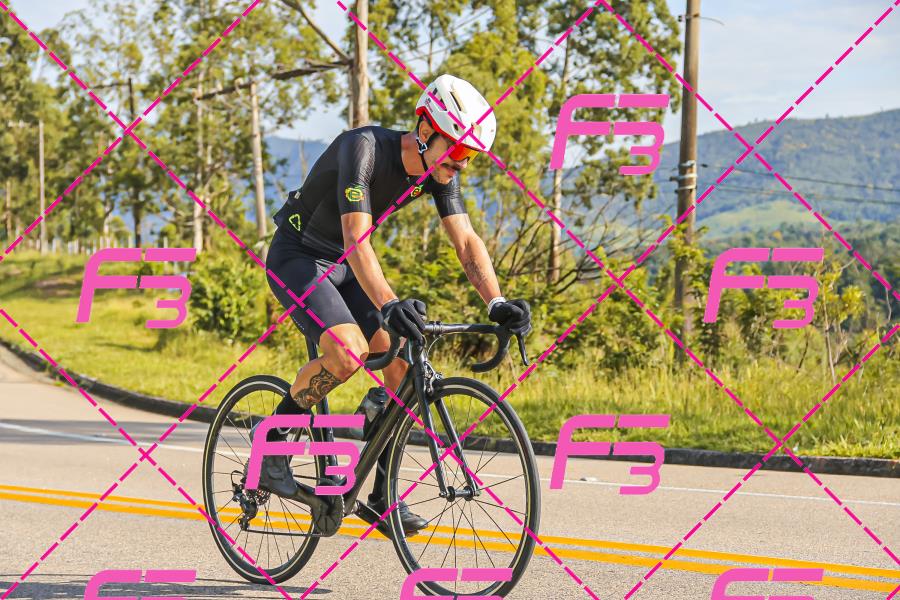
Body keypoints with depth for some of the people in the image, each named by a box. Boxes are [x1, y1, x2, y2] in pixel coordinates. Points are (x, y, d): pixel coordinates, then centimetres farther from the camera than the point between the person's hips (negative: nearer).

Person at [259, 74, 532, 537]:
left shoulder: (439, 171, -10)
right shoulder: (365, 149, -31)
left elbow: (466, 241, -10)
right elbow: (357, 241, -39)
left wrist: (497, 303, -27)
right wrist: (388, 306, -53)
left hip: (345, 267, 7)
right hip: (298, 258, -7)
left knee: (403, 362, -7)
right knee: (348, 351, -30)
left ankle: (382, 496, 2)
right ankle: (272, 440, -7)